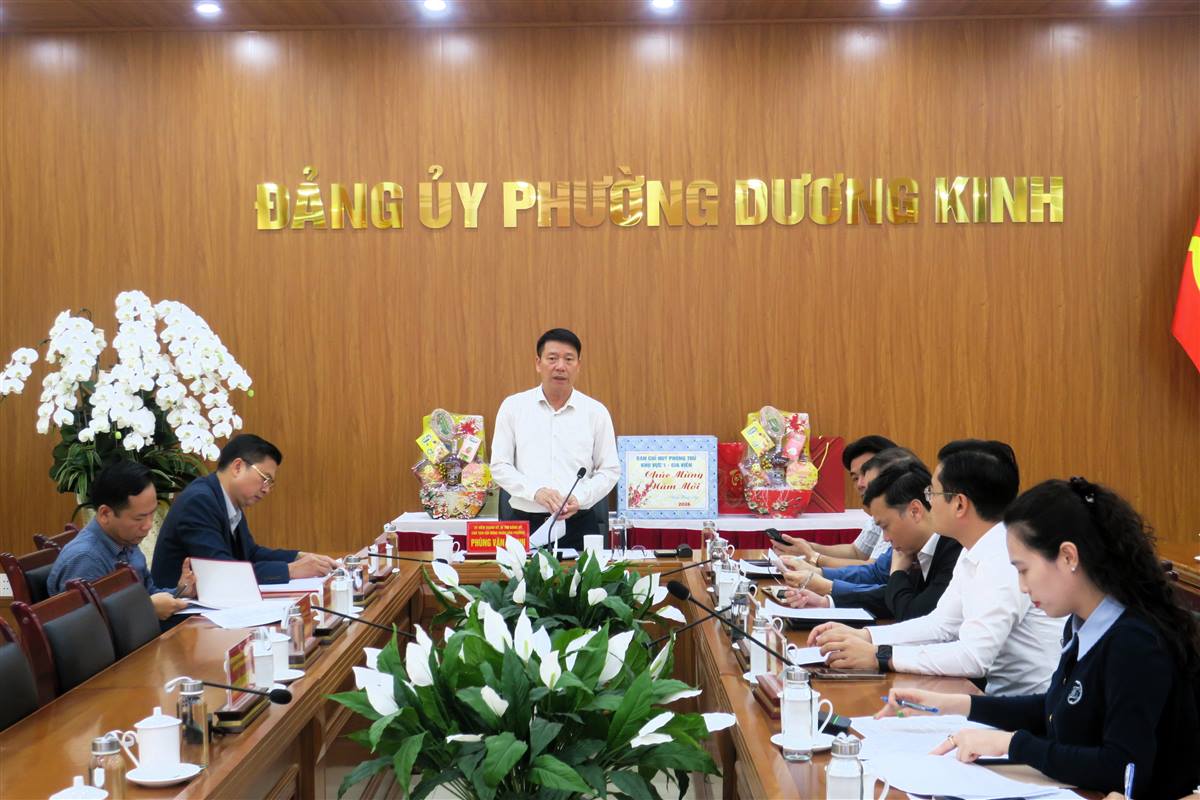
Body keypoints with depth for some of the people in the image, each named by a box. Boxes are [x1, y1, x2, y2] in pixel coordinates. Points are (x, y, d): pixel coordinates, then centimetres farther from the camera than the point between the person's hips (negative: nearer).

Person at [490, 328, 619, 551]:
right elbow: (500, 466, 4)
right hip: (525, 523, 0)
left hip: (579, 524, 0)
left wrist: (580, 499, -10)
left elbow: (610, 470, 7)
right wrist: (536, 491, -13)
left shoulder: (595, 411, 5)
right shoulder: (513, 407, 5)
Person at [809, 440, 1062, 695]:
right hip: (1000, 694, 8)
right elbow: (941, 624, 14)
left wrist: (878, 656, -22)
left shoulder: (1004, 560, -22)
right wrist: (862, 636, 2)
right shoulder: (977, 553, 8)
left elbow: (974, 656, -27)